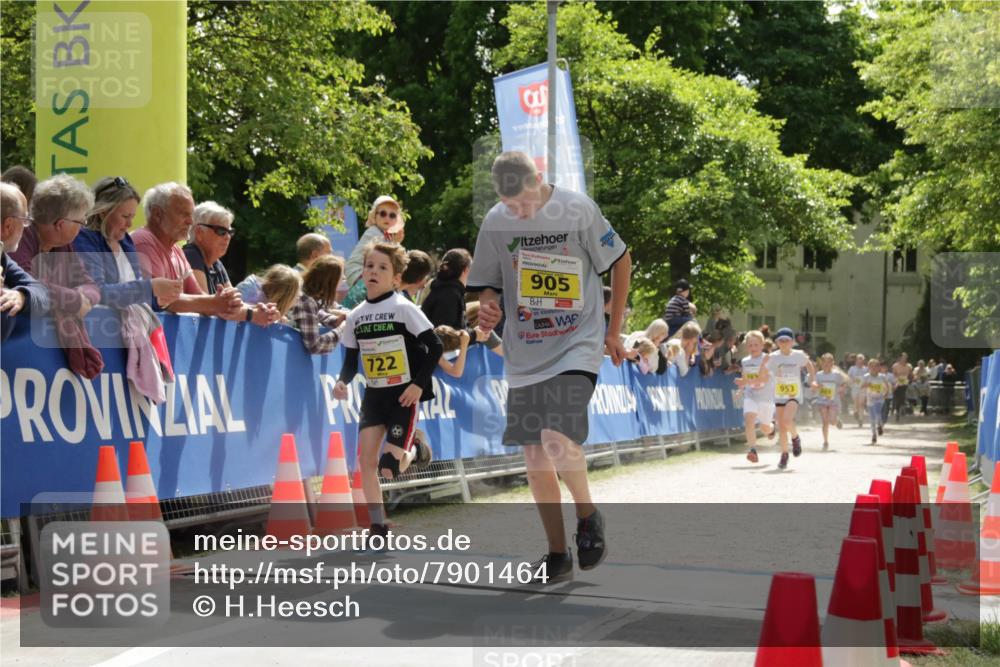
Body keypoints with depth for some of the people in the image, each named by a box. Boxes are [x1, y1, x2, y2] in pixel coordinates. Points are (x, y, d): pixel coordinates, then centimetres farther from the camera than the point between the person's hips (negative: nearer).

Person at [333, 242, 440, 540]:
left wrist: (419, 384, -17)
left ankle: (415, 450, 23)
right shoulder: (355, 316, 4)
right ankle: (378, 526, 9)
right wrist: (342, 381, -8)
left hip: (403, 395, -5)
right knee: (366, 459, -4)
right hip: (373, 395, 5)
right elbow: (351, 359, 12)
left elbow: (435, 347, -12)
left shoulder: (404, 308, -11)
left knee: (390, 468, -12)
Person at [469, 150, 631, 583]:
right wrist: (487, 307, -13)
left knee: (557, 439, -23)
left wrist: (613, 330, 5)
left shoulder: (579, 209, -10)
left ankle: (588, 515, 5)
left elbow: (621, 260, 3)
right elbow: (488, 283, 11)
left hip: (577, 347, -4)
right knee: (535, 457, 6)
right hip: (524, 355, 4)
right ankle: (558, 554, 20)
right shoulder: (495, 222, -1)